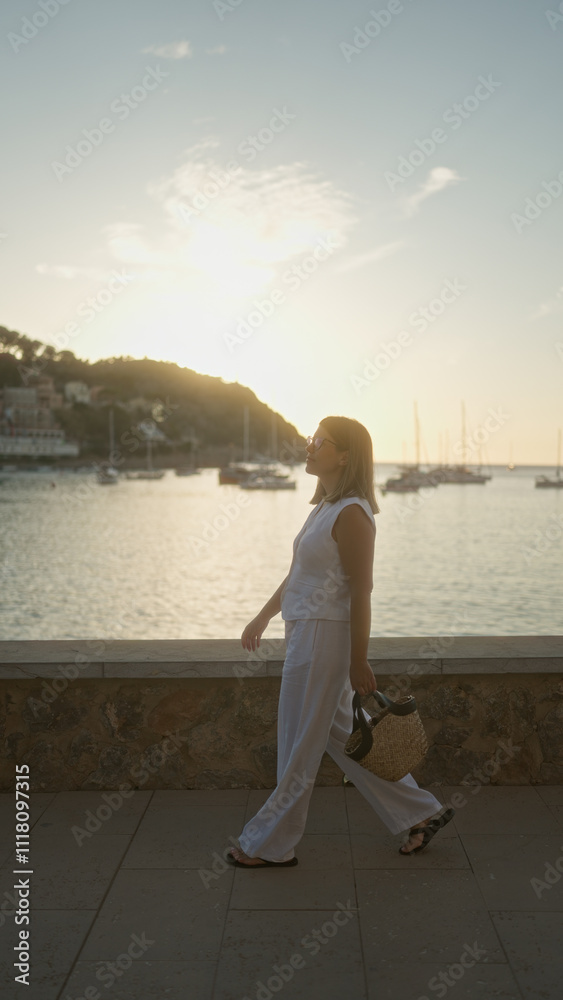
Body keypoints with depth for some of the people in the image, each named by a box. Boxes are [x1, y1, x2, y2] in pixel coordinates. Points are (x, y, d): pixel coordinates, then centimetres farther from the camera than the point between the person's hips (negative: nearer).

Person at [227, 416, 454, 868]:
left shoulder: (351, 513, -17)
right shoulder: (325, 506, 12)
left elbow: (361, 593, -18)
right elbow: (297, 575, 21)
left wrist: (358, 663, -17)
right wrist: (263, 617, 25)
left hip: (324, 637, -10)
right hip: (306, 632, 10)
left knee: (300, 746, 4)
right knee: (340, 735, 17)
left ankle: (271, 845, 20)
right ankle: (422, 812, 28)